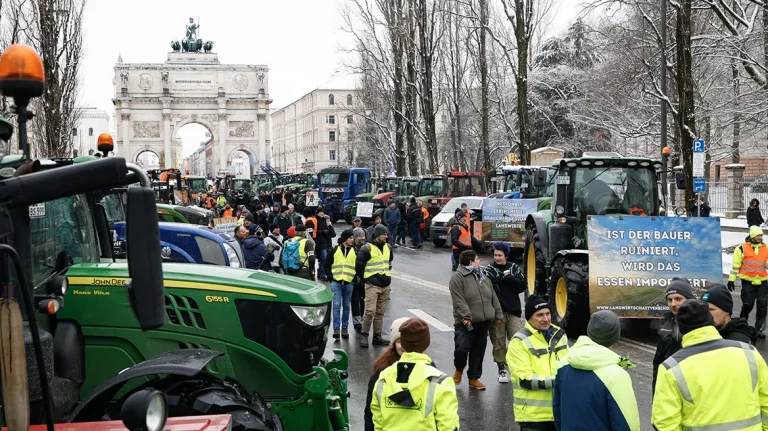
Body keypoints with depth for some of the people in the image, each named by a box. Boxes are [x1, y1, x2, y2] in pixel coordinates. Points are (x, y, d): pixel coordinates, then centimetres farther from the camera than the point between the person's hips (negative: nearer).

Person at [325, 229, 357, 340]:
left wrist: (355, 278, -1)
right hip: (336, 283, -2)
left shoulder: (355, 251, 9)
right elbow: (327, 265, 8)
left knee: (346, 307, 8)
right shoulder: (335, 250, 4)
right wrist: (331, 277, -2)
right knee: (337, 305, -8)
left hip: (348, 284, 2)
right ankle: (336, 329, -8)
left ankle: (344, 329, 15)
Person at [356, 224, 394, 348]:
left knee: (380, 312, 9)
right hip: (372, 285, -6)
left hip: (385, 285, 6)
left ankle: (377, 336, 15)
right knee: (370, 311, -11)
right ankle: (364, 335, 2)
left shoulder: (388, 248, 10)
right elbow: (359, 265, -5)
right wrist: (365, 279, 4)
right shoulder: (367, 249, -10)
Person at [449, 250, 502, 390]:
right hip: (465, 323, -7)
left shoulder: (483, 277, 17)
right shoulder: (458, 277, -9)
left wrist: (498, 314, 14)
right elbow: (458, 300, -17)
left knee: (478, 351, 9)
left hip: (483, 322, 7)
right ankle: (459, 369, 15)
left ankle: (474, 377, 22)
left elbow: (493, 298, 19)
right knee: (462, 348, -15)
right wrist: (466, 316, -24)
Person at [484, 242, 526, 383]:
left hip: (513, 310, 2)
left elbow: (522, 286, -1)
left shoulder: (514, 268, 10)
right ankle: (502, 369, 13)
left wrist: (509, 278, -12)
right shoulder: (489, 269, 2)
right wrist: (503, 277, -17)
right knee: (498, 341, 2)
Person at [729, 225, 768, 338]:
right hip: (748, 282, -3)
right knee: (747, 305, 4)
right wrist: (731, 280, -3)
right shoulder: (742, 248, -5)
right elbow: (735, 265, -3)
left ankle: (759, 329, 9)